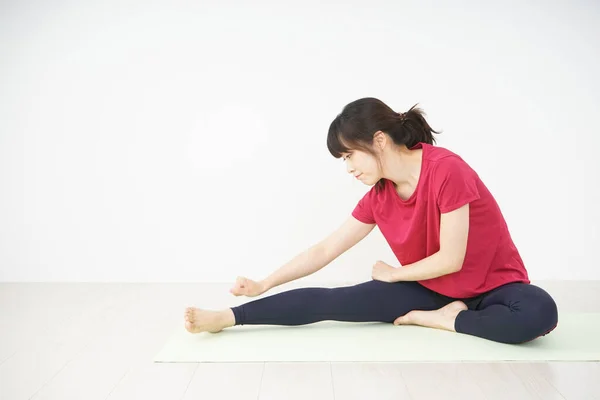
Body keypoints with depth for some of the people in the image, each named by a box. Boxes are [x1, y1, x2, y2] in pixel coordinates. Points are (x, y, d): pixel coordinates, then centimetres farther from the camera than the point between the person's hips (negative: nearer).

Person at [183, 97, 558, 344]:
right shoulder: (378, 196, -5)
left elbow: (451, 260, -23)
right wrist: (264, 284, -3)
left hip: (492, 286, -3)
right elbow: (325, 250, -1)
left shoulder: (446, 169, -26)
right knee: (330, 300, -14)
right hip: (429, 287, 4)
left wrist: (392, 273, -8)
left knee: (539, 312, -38)